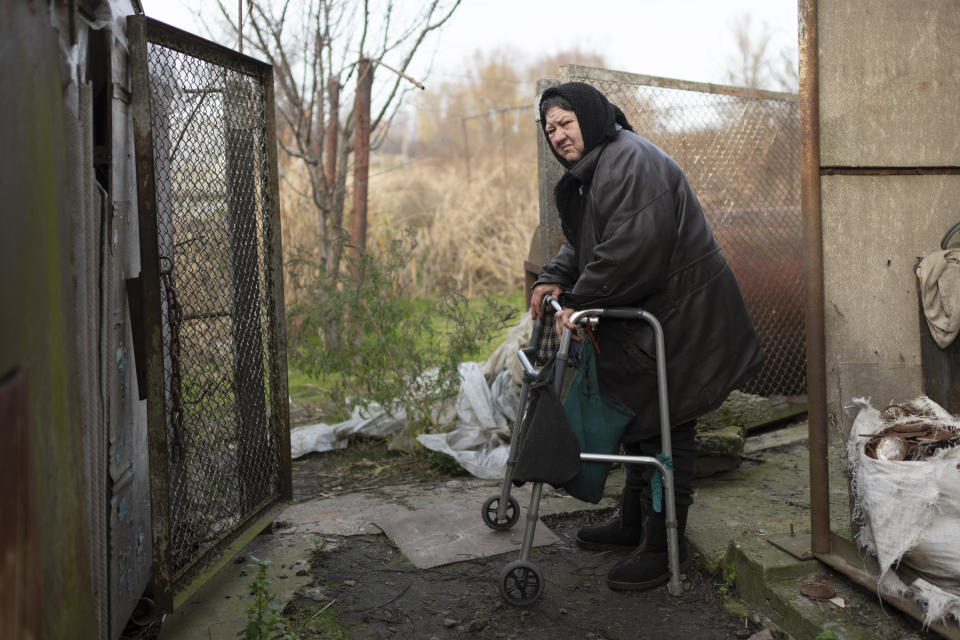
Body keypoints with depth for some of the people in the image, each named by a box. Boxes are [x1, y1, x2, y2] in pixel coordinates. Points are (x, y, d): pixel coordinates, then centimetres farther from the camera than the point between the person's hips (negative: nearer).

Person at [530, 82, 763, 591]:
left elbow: (630, 248, -30)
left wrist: (579, 301, -24)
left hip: (680, 315, -11)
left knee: (663, 428, -4)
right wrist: (554, 279, 2)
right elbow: (581, 242, 20)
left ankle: (662, 546, 6)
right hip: (640, 316, 11)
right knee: (635, 415, 19)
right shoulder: (590, 170, 14)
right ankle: (633, 521, 34)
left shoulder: (631, 161, -21)